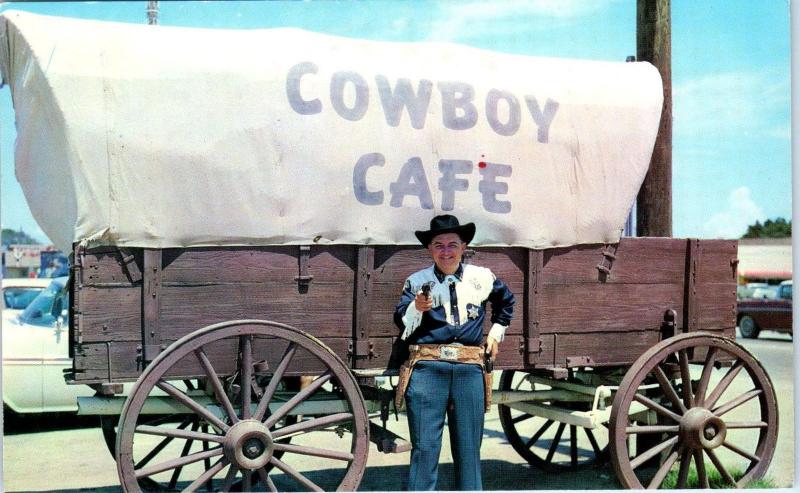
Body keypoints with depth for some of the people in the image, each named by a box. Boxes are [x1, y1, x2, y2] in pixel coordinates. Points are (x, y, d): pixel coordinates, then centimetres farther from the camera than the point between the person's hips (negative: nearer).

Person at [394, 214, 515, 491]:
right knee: (425, 445, -2)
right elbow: (402, 324, -2)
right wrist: (417, 308, -21)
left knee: (469, 446, 8)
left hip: (470, 369, 2)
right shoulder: (417, 281, 4)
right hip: (427, 367, -2)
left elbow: (506, 301, 31)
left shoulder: (482, 278, 11)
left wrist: (496, 332, 25)